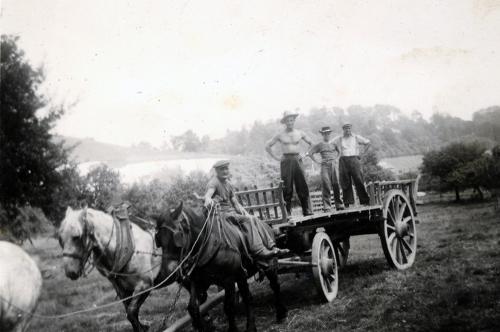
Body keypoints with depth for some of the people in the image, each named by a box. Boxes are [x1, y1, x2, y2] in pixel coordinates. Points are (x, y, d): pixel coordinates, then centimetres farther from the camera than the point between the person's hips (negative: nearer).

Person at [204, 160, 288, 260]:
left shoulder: (228, 184, 20)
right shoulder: (214, 182, -6)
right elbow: (208, 194, -28)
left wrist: (245, 213, 1)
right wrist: (208, 199, -53)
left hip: (233, 212, 8)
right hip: (222, 213, -8)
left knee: (256, 221, -11)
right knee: (247, 220, -28)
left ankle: (272, 247, -15)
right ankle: (258, 251, -35)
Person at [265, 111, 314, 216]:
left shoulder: (300, 133, 8)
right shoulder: (280, 135, 3)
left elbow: (310, 143, 21)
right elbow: (268, 146, 9)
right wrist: (275, 158, 3)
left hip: (297, 159, 1)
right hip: (286, 161, -1)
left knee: (302, 185, -4)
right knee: (287, 187, -3)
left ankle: (307, 210, -1)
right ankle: (287, 212, 1)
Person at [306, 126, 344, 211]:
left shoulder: (333, 144, 16)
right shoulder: (319, 145, 3)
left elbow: (338, 151, 35)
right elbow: (310, 153, -1)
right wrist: (317, 162, -3)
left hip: (333, 165, 4)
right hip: (325, 166, -4)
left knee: (336, 185, 3)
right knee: (326, 185, -10)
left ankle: (339, 204, 12)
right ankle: (326, 206, -9)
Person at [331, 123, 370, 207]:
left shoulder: (356, 137, 11)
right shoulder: (339, 139, 11)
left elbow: (367, 142, 18)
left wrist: (362, 153, 9)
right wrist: (339, 152, 11)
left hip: (354, 159, -1)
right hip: (343, 161, 1)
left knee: (358, 180, -10)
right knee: (345, 182, -2)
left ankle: (364, 200, -8)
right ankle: (347, 202, 1)